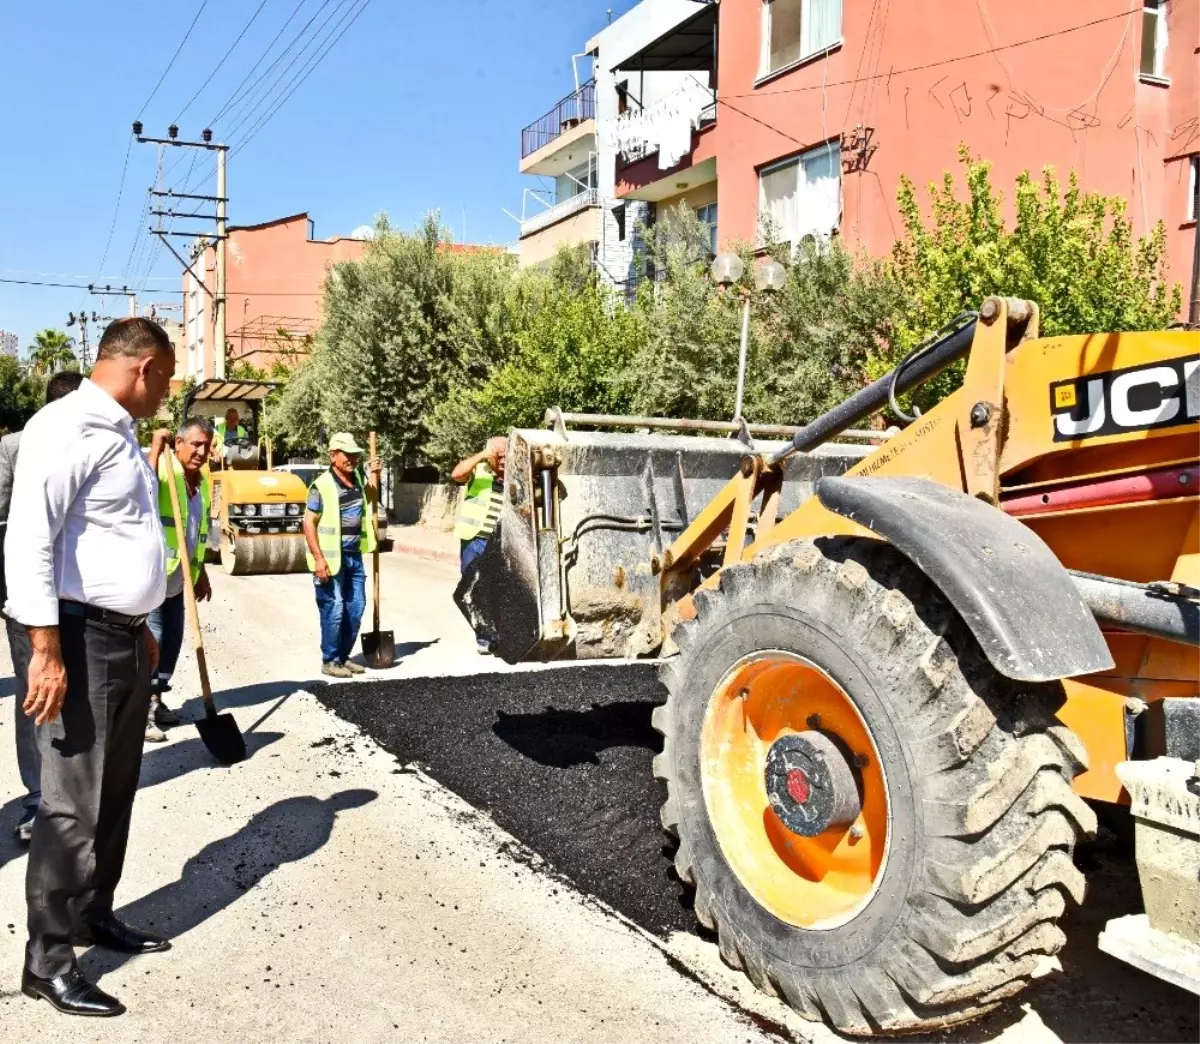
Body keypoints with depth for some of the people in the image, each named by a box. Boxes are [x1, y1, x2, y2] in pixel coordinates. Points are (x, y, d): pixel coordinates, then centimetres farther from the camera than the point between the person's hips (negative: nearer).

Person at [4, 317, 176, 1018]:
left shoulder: (120, 433, 15)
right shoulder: (67, 428, -15)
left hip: (126, 637, 9)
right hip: (82, 637, -9)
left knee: (116, 791, 18)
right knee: (74, 803, -1)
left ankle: (94, 913, 33)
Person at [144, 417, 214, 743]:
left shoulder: (203, 482, 12)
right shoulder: (164, 469, -12)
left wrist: (201, 574, 22)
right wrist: (156, 447, -31)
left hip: (177, 578, 8)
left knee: (172, 639, 13)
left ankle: (155, 702, 26)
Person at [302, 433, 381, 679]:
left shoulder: (357, 478, 7)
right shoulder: (322, 486, -15)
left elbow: (369, 502, 29)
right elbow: (309, 523, -15)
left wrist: (374, 475, 13)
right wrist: (318, 558, -21)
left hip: (354, 555, 8)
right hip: (331, 557, -7)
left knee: (355, 609, 12)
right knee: (334, 610, -3)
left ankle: (343, 656, 24)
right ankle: (329, 661, 9)